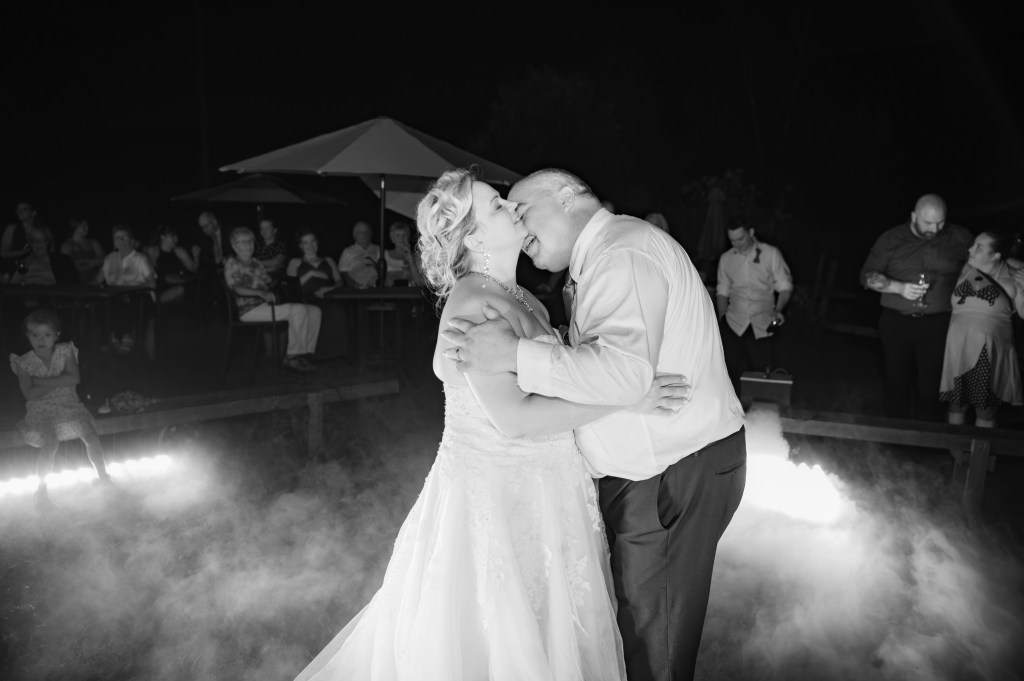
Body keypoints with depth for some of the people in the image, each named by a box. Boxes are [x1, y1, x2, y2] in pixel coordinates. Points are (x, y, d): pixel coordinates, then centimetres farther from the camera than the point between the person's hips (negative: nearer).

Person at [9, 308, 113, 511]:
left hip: (69, 403, 2)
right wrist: (58, 382, -15)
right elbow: (29, 394, -13)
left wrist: (42, 381, -15)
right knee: (50, 443, -28)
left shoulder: (65, 351, -1)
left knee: (91, 435, -18)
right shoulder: (24, 362, -4)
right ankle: (41, 490, -13)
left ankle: (102, 476, 4)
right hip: (41, 409, -2)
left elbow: (74, 378, -14)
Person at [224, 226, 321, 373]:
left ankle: (302, 354, -10)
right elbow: (235, 289, -15)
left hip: (266, 305, 8)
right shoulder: (232, 264, 1)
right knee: (298, 310, -28)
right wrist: (261, 293, -28)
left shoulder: (256, 263, 25)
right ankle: (291, 357, -20)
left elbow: (269, 284, 26)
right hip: (249, 309, -8)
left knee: (314, 311, -8)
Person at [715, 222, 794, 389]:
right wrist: (721, 318, 3)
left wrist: (778, 309, -15)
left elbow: (784, 286, 1)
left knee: (762, 370, -2)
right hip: (734, 324, 2)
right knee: (733, 372, 0)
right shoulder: (726, 258, 7)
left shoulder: (771, 254, -1)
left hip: (762, 325, -2)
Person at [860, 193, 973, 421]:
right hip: (896, 322, 1)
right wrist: (899, 287, -12)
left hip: (937, 325, -1)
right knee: (896, 383, 6)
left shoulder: (959, 238, 4)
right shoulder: (891, 239, 4)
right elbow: (867, 275, 2)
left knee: (930, 389, -3)